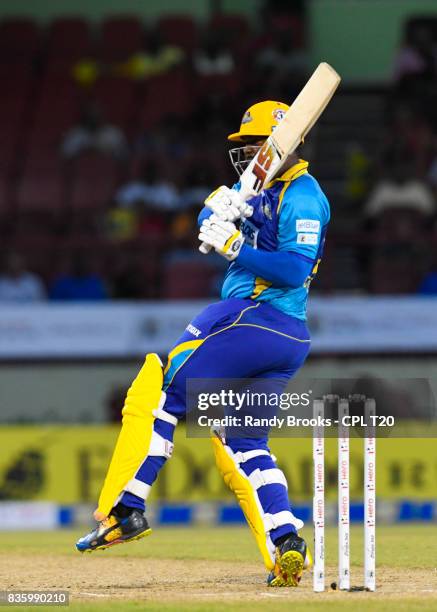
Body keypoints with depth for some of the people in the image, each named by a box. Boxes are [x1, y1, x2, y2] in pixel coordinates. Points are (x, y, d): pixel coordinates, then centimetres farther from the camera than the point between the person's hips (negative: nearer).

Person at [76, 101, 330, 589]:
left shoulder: (301, 195, -8)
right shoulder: (264, 191, 22)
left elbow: (294, 268, -20)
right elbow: (209, 223, 15)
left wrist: (233, 245, -20)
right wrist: (220, 206, -8)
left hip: (254, 316, -10)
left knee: (159, 393, -5)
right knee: (244, 443, 9)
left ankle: (125, 509, -9)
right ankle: (286, 547, -6)